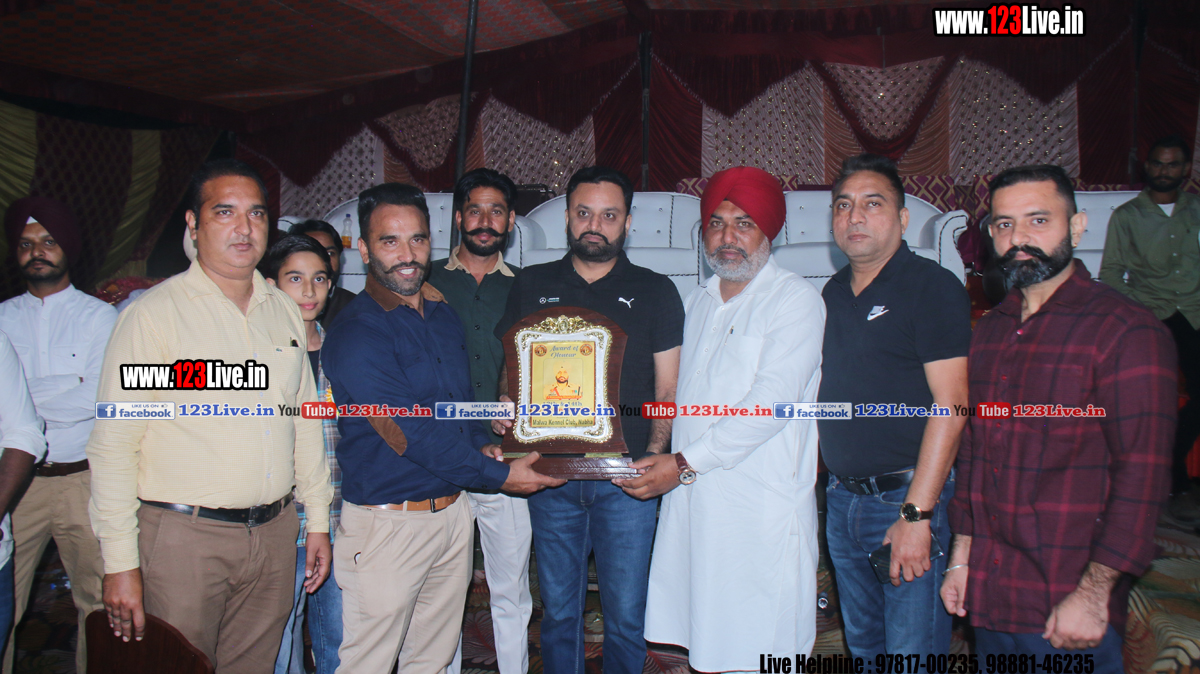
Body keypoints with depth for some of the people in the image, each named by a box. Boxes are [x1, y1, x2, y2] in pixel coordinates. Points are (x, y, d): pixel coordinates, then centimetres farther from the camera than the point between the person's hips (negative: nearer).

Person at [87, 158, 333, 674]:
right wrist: (120, 563, -12)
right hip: (184, 535, -4)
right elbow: (113, 446, -9)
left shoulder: (285, 311, 9)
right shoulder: (153, 313, -7)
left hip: (275, 534, 5)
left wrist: (317, 519, 13)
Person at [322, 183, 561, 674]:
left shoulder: (443, 315, 9)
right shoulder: (355, 334, -16)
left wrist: (481, 445, 2)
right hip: (387, 520, -7)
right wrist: (499, 475, -13)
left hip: (453, 512, 7)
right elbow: (412, 435, -19)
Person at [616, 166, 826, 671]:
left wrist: (684, 463, -15)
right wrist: (660, 460, 5)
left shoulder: (795, 299, -5)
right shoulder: (697, 304, 17)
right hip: (691, 502, 6)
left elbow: (770, 403, -15)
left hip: (762, 512, -6)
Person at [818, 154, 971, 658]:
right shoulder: (834, 292, 11)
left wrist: (915, 514, -20)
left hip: (908, 498, -6)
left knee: (912, 654, 0)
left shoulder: (933, 287, -10)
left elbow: (950, 405, -16)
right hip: (842, 499, 7)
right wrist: (832, 485, 10)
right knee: (863, 647, 19)